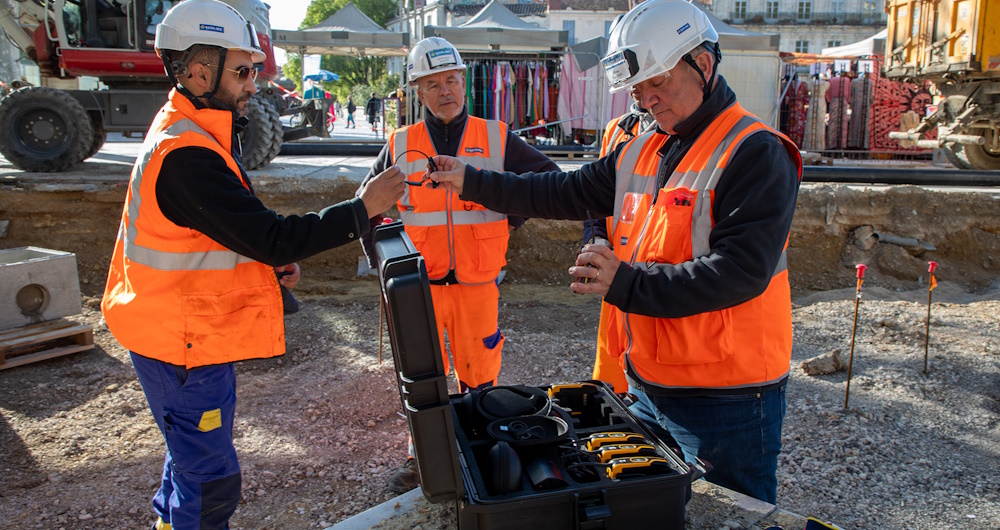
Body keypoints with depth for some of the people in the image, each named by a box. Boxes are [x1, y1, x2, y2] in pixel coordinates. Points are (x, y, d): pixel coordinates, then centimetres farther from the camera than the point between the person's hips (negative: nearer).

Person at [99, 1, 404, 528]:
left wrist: (274, 261, -1)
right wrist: (362, 210, -25)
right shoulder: (186, 154, -27)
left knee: (192, 454, 27)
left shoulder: (193, 133, 8)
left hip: (193, 332, 11)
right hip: (182, 345, -11)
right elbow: (269, 236, -29)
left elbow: (238, 226, 16)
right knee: (212, 481, 1)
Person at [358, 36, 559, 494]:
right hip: (420, 283, 1)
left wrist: (513, 218, 4)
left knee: (479, 377, 9)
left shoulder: (495, 138, 0)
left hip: (478, 282, -1)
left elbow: (549, 177, 10)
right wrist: (378, 256, 9)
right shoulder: (401, 146, 4)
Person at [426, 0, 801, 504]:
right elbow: (565, 193, 14)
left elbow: (740, 270, -25)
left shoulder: (756, 153, -16)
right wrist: (473, 183, 11)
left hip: (726, 401, -8)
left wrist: (627, 282, -28)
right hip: (647, 390, 8)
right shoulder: (637, 152, 9)